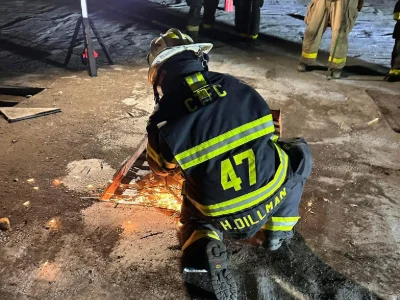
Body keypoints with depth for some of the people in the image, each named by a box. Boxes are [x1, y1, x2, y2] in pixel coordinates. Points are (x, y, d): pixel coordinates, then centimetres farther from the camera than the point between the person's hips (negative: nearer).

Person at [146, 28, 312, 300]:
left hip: (224, 216, 0)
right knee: (299, 152, 29)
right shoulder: (236, 86, -5)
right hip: (272, 195, 1)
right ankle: (278, 231, 31)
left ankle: (205, 245, 0)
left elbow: (161, 168, 8)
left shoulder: (164, 119, -12)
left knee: (194, 220, 35)